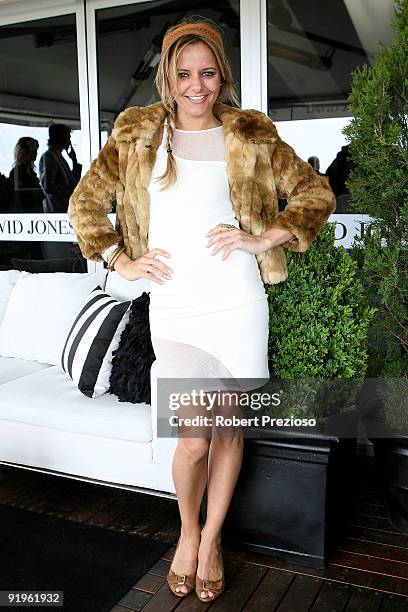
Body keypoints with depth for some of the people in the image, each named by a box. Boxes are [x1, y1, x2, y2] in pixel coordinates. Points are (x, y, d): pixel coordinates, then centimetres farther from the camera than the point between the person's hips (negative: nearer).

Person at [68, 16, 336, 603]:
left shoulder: (251, 136, 6)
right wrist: (121, 260, 3)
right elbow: (85, 203, 12)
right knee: (193, 440, -2)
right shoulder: (137, 135, 7)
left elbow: (316, 193, 7)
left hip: (239, 306, 1)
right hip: (173, 310, 0)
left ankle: (211, 539, 33)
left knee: (229, 429, 10)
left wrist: (262, 238, -5)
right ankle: (188, 530, 30)